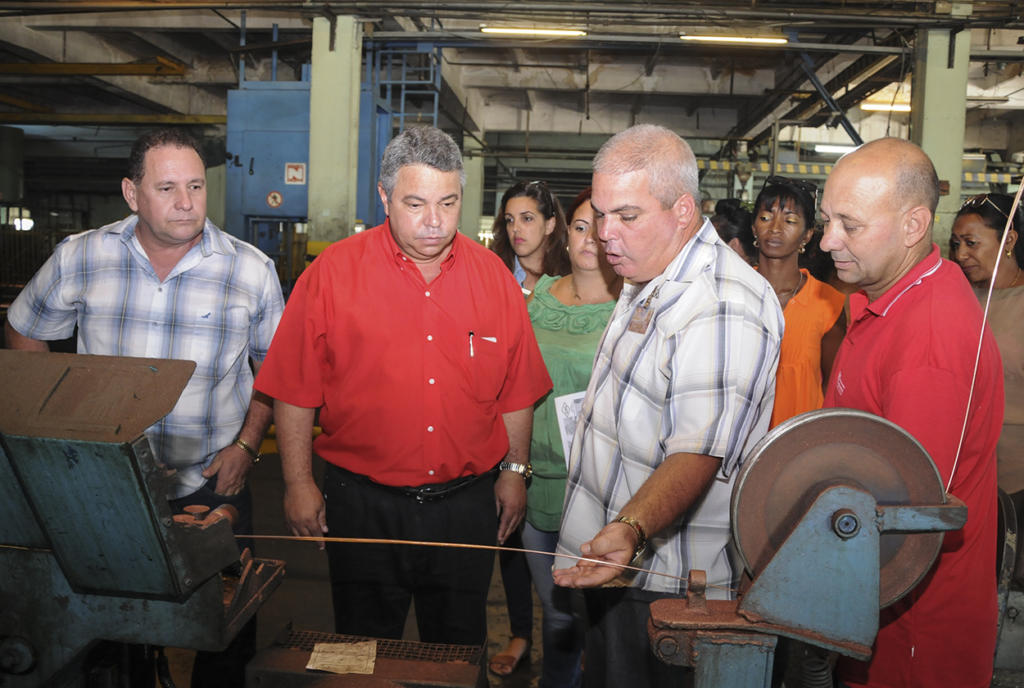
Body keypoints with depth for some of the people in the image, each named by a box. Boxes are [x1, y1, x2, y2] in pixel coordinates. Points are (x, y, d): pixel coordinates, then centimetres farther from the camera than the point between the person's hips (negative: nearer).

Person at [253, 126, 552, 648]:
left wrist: (515, 470, 7)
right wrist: (298, 483, -4)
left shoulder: (493, 276, 1)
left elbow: (516, 390, 7)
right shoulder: (332, 273, -7)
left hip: (467, 502, 2)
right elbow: (295, 392, -4)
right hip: (362, 502, -1)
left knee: (459, 648, 17)